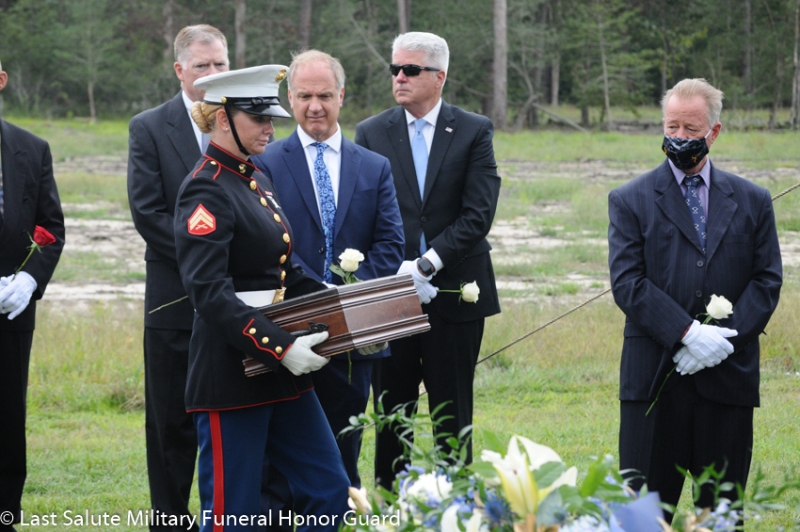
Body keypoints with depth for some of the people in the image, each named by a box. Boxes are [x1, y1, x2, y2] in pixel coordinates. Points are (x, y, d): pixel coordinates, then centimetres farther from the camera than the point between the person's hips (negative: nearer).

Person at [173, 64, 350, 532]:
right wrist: (280, 347, -27)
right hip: (231, 375, -9)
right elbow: (210, 293, -22)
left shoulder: (258, 182, 14)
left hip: (280, 372, 9)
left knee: (330, 491, 7)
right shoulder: (207, 191, -14)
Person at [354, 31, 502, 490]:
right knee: (391, 412, 5)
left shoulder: (474, 131, 1)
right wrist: (392, 272, -14)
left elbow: (479, 213, -8)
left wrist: (427, 264, -17)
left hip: (454, 293, -1)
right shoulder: (371, 133, 5)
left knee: (453, 415, 4)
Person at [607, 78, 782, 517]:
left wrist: (726, 339, -10)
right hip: (655, 378, -2)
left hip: (728, 376, 2)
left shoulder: (752, 201, 12)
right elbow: (627, 282, -5)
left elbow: (767, 279, 6)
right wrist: (687, 333, -16)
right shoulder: (630, 200, 5)